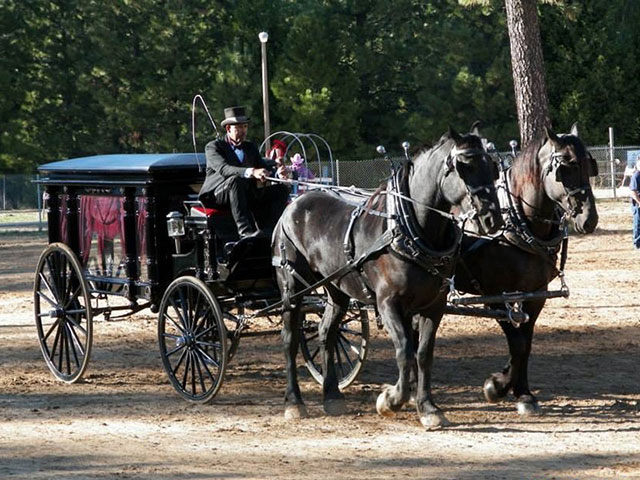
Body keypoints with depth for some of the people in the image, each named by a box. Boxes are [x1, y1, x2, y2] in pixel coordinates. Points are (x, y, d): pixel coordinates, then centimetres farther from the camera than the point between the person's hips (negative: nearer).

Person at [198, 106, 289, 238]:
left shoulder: (251, 147, 21)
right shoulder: (213, 147, 0)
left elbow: (264, 170, 10)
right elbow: (223, 169, -21)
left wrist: (277, 174, -16)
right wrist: (251, 172, -39)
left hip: (246, 195, 6)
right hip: (217, 196, -6)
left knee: (281, 189, -12)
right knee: (235, 180, -37)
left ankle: (266, 231, -32)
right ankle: (245, 231, -49)